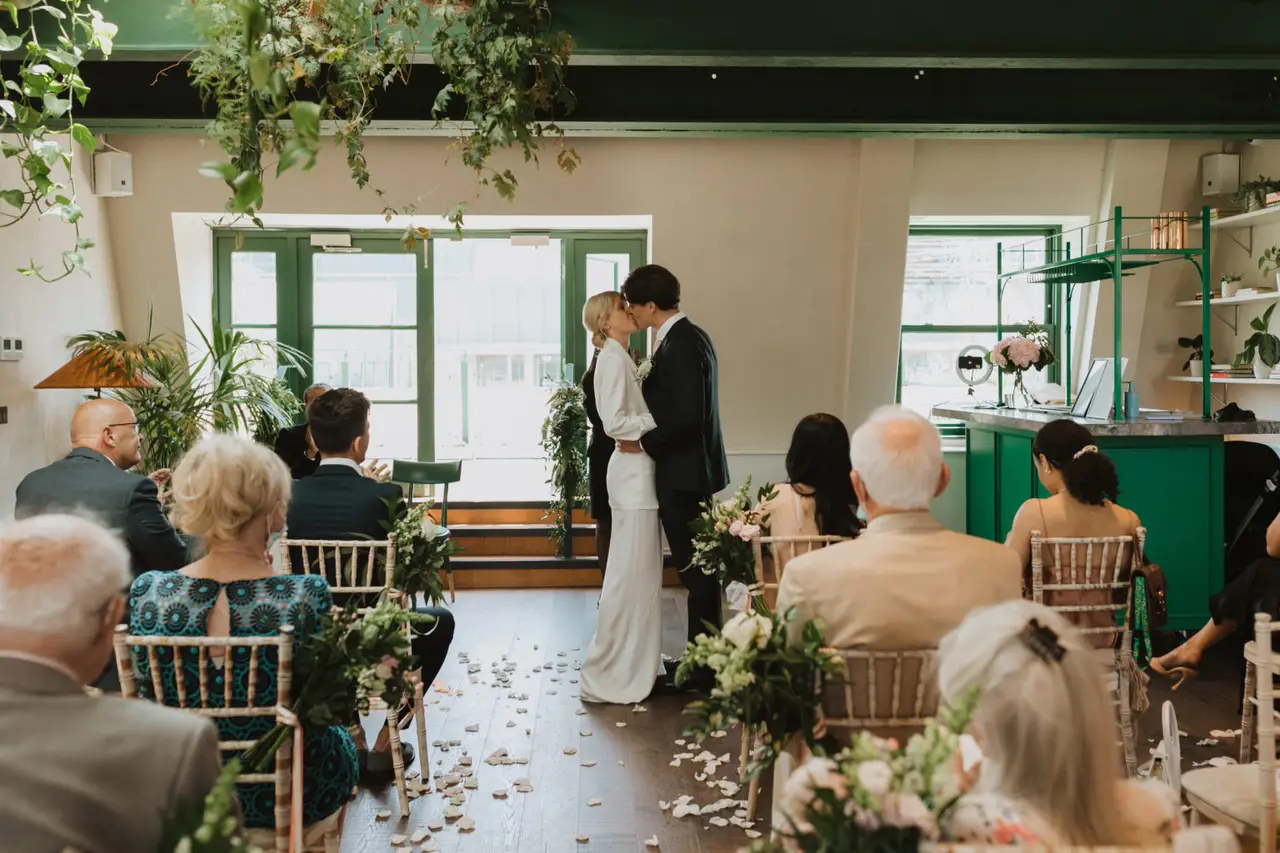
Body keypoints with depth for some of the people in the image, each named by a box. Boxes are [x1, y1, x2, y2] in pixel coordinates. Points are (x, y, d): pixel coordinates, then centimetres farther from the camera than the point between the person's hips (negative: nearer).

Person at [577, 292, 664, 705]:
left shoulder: (622, 359, 17)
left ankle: (636, 664, 22)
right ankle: (610, 675, 3)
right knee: (630, 573, -5)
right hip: (632, 471, -10)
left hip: (640, 470, 10)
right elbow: (615, 422, -20)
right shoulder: (613, 358, -12)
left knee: (642, 572, 13)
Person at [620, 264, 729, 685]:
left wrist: (644, 443, -15)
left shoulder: (679, 345, -19)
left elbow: (687, 417, -25)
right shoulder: (689, 336, 12)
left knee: (694, 570, -1)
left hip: (683, 475, -10)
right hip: (692, 469, 10)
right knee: (698, 569, 15)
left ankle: (703, 667, 9)